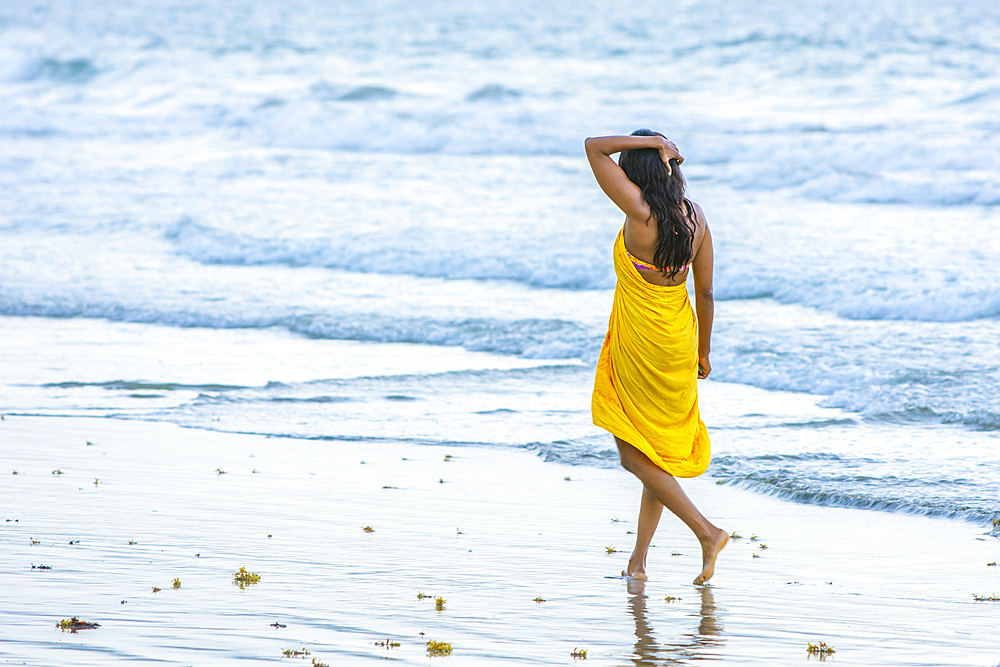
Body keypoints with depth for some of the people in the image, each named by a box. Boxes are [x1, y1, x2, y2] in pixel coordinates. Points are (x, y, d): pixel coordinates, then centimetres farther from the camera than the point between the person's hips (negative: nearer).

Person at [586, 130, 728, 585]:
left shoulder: (640, 211, -21)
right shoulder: (695, 217, -3)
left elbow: (594, 147, -19)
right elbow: (705, 292, 3)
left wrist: (650, 142, -15)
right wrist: (703, 350, 14)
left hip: (638, 343, -7)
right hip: (679, 339, 7)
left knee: (633, 455, 5)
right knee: (662, 450, 16)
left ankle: (706, 531, -4)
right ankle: (638, 558, 23)